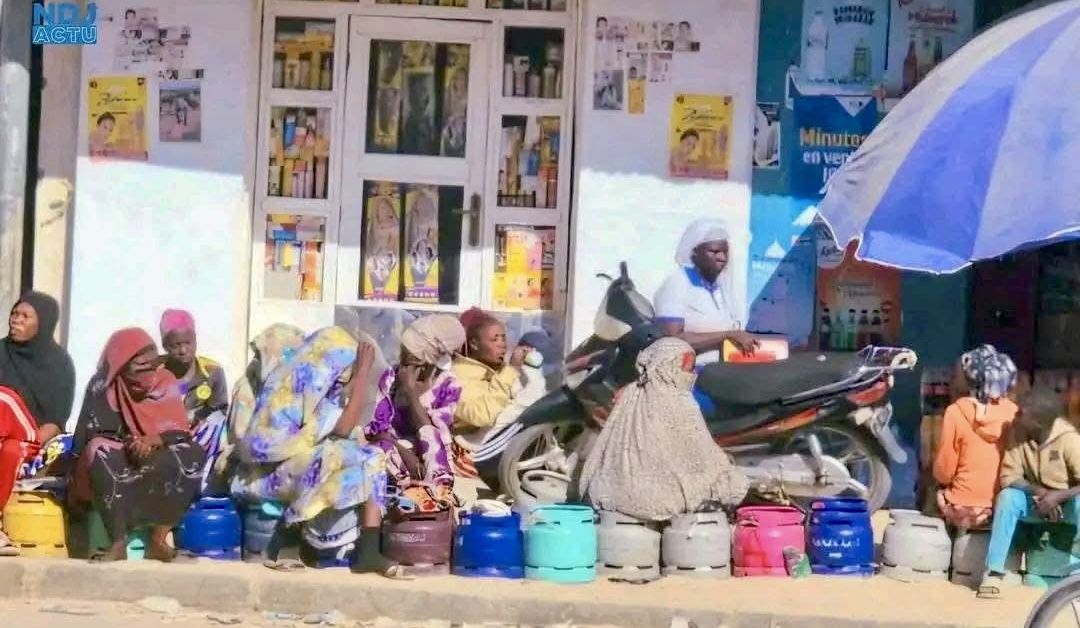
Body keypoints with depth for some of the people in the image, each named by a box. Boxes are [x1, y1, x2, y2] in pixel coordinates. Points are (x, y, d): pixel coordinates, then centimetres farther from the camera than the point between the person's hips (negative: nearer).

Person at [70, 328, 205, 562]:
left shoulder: (165, 383, -3)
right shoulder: (102, 387, -5)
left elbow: (179, 432, -9)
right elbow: (87, 436, -3)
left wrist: (151, 441, -30)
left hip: (156, 462, 1)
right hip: (114, 464, -1)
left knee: (193, 454, -28)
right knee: (99, 451, -34)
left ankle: (158, 539, -26)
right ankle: (118, 542, -36)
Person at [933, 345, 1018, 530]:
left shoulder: (956, 412, -14)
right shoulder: (1013, 412, -6)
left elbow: (944, 472, -8)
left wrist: (943, 480, 14)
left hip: (965, 510, -3)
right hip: (1004, 507, 3)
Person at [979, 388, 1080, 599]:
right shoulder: (1017, 432, -15)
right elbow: (1009, 477, -12)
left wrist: (1057, 496, -37)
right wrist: (1038, 491, -27)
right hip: (1035, 501, 3)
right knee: (1008, 496, -28)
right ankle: (994, 572, -27)